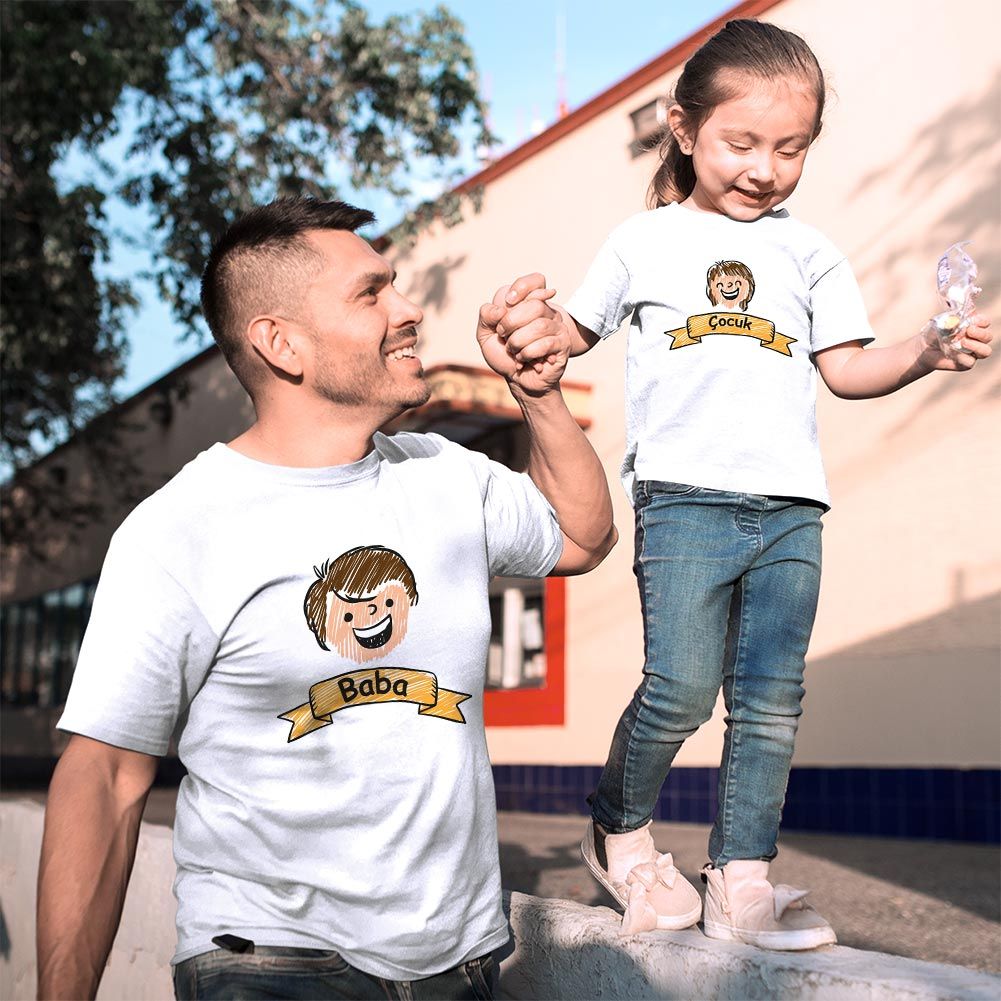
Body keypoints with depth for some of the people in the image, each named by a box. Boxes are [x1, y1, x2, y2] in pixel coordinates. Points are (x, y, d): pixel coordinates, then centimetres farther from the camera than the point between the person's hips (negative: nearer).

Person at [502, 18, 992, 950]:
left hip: (790, 508, 3)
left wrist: (925, 354, -3)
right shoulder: (643, 242, 12)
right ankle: (618, 832, 13)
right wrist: (529, 332, -4)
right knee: (682, 687, -12)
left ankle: (741, 881, 9)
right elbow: (576, 330, 18)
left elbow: (847, 369, 15)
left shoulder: (807, 253, 17)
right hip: (684, 498, -3)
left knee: (770, 703, 1)